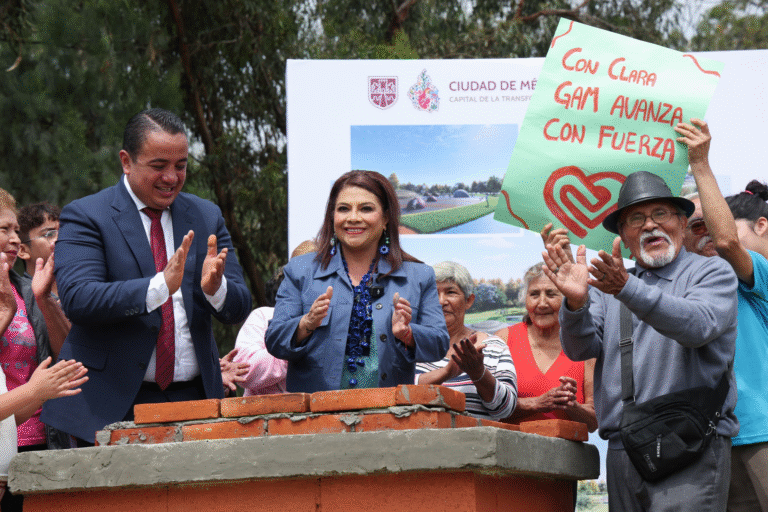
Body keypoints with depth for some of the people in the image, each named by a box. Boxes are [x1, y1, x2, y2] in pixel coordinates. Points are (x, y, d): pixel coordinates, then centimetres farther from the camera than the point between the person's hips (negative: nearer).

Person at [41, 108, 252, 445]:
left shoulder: (206, 217, 12)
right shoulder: (85, 216, -2)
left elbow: (239, 309, 9)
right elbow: (76, 300, -17)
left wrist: (215, 288, -15)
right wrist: (160, 285, -28)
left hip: (193, 402, 4)